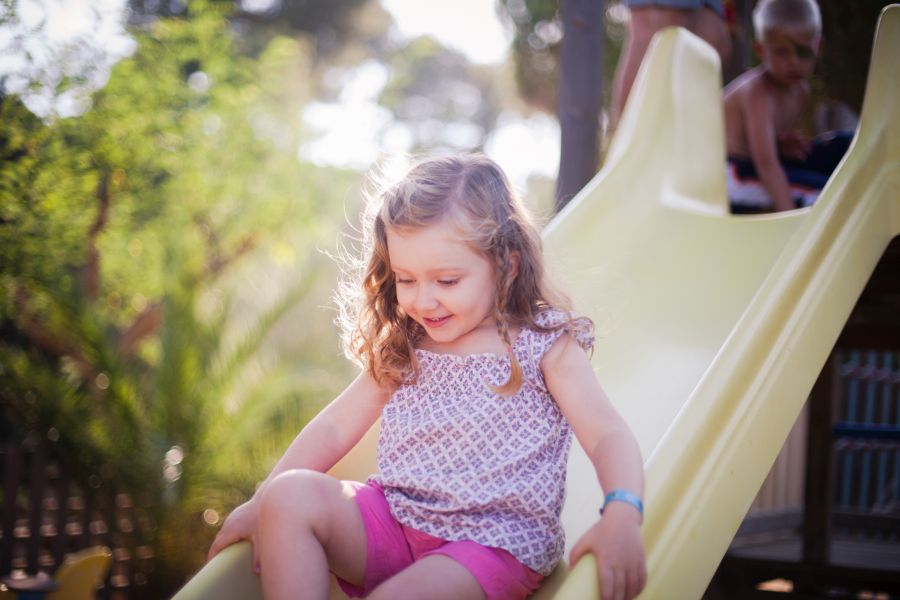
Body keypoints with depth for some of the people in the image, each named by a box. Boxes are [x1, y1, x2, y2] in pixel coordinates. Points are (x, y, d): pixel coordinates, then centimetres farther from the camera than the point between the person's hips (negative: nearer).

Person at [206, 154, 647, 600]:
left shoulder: (545, 346, -3)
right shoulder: (403, 349, 11)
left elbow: (608, 436, -11)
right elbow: (336, 426, 13)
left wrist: (622, 516, -32)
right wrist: (259, 504, 6)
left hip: (495, 544, -5)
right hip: (392, 522, 5)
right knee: (290, 495, -20)